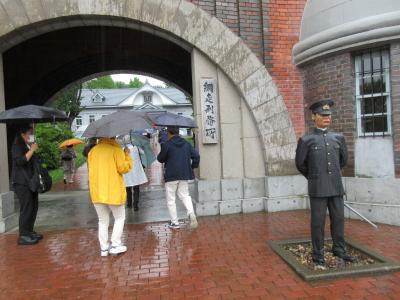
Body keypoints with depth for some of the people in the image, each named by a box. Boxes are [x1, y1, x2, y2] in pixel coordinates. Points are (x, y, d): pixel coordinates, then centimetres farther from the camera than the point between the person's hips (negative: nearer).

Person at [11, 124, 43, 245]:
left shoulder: (28, 146, 20)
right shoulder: (17, 146, -8)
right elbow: (20, 160, -24)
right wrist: (32, 150, -21)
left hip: (31, 181, 9)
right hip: (21, 182, -9)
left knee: (34, 207, 10)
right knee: (26, 208, -10)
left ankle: (30, 231, 20)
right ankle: (23, 236, -5)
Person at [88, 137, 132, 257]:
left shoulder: (93, 151, 11)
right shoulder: (115, 149, -7)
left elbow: (91, 169, 18)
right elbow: (123, 168, -12)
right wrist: (127, 156, 2)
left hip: (96, 192, 5)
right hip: (113, 191, -5)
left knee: (103, 221, 16)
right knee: (119, 218, 13)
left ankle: (104, 248, 18)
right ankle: (115, 245, 8)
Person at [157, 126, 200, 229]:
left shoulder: (167, 144, -10)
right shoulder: (186, 144, 5)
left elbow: (160, 159, -1)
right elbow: (196, 156, 4)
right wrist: (192, 167, 15)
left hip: (171, 175, -5)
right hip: (184, 174, 5)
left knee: (171, 200, 8)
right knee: (185, 195, 17)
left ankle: (174, 222, 12)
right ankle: (191, 213, -7)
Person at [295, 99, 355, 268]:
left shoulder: (338, 138, 8)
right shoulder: (306, 140, -4)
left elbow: (344, 159, 22)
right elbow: (300, 164, 5)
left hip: (336, 187, 4)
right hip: (318, 189, -4)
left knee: (338, 219, 10)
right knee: (318, 221, 2)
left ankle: (339, 250, 27)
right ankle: (318, 255, 13)